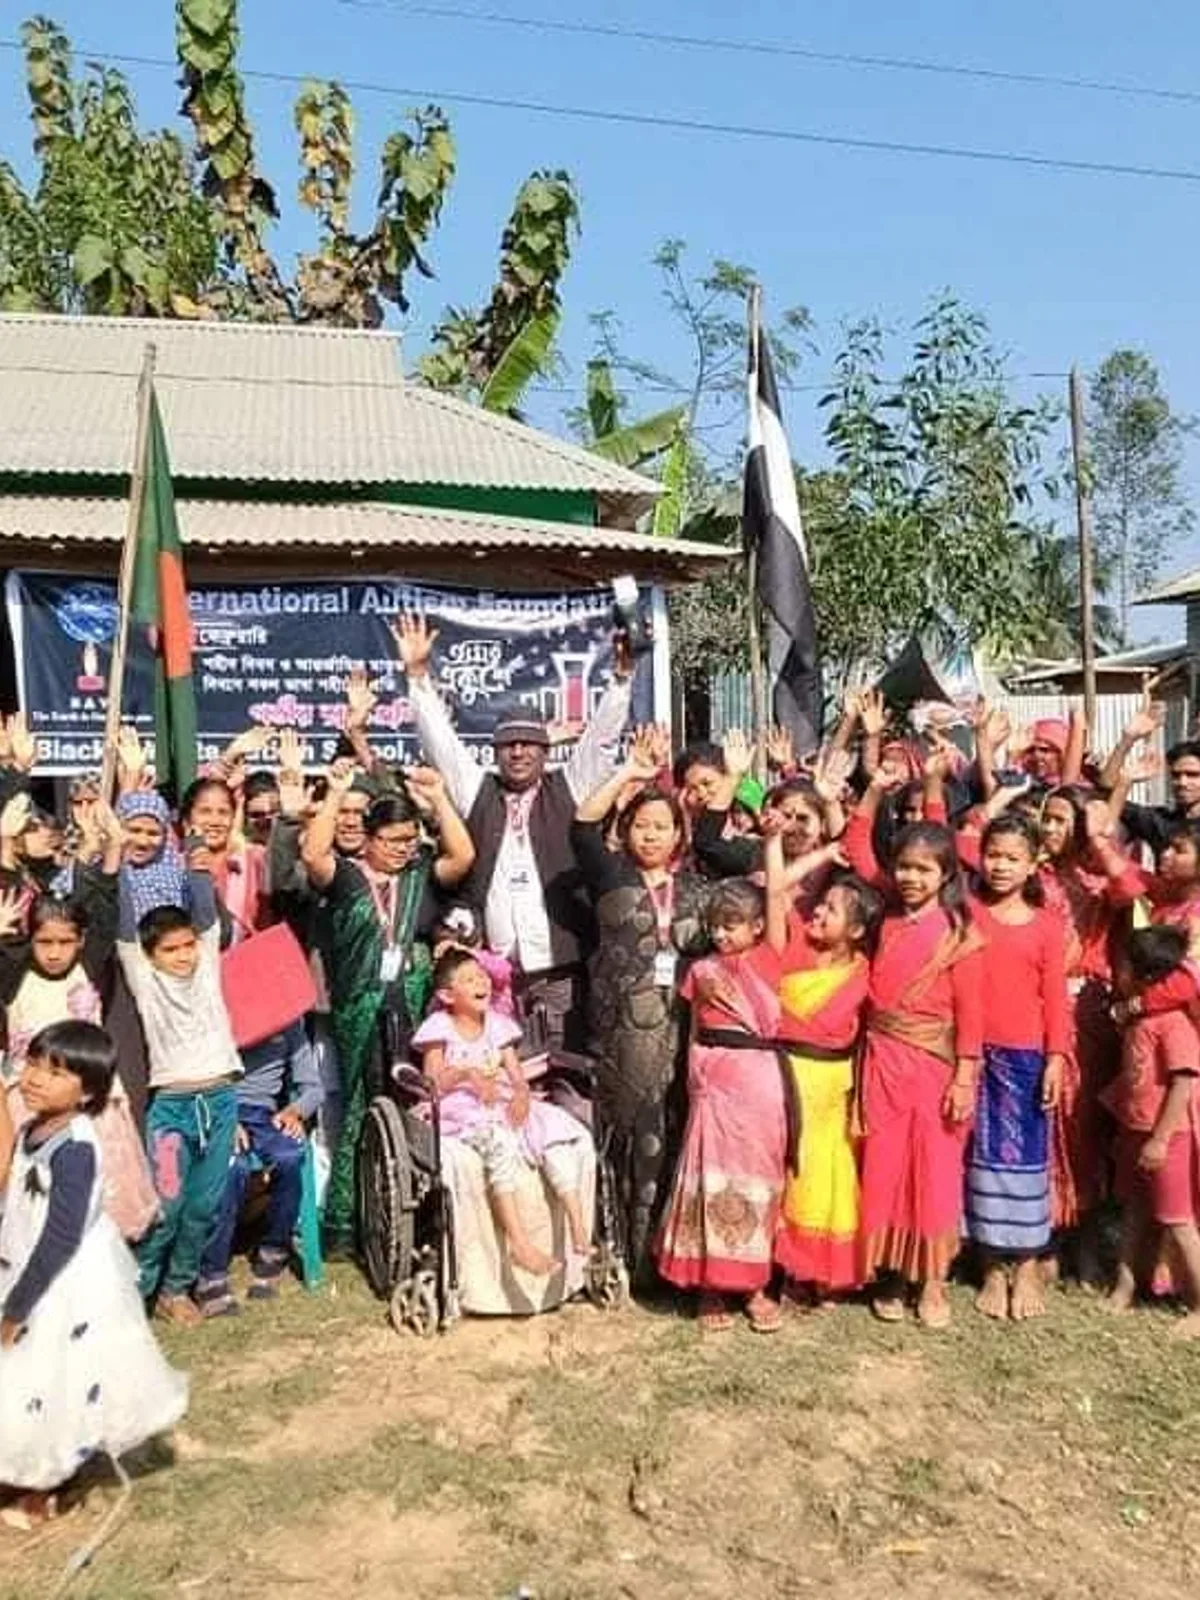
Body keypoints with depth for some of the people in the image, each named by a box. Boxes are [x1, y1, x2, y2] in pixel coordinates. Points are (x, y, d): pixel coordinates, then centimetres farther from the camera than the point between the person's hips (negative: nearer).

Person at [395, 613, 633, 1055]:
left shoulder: (567, 789, 8)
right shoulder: (477, 791, 11)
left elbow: (600, 733, 2)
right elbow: (440, 737, 9)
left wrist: (622, 674, -8)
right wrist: (418, 672, 2)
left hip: (559, 970, -1)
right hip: (492, 971, 2)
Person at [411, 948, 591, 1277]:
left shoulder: (497, 1024, 15)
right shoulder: (439, 1028, 2)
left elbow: (517, 1076, 8)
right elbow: (432, 1083, -7)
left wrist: (522, 1094, -16)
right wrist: (467, 1073, -24)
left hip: (502, 1104, 5)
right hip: (460, 1111, -5)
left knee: (557, 1128, -22)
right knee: (498, 1140, -37)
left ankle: (579, 1226, -27)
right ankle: (519, 1243, -41)